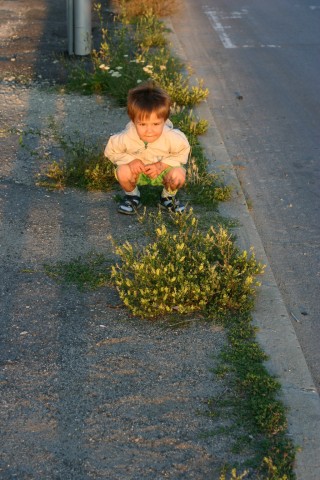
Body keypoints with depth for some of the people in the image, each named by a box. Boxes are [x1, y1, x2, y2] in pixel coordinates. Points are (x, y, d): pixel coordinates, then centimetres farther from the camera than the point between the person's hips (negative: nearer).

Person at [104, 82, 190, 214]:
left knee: (178, 175, -28)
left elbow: (183, 151, -13)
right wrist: (130, 160, -30)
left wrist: (162, 165, -25)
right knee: (123, 172, -30)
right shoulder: (127, 138, -33)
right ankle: (132, 195, 5)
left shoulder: (172, 138, -33)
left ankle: (168, 196, 9)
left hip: (162, 169, 0)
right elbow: (111, 151, -14)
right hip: (137, 169, 0)